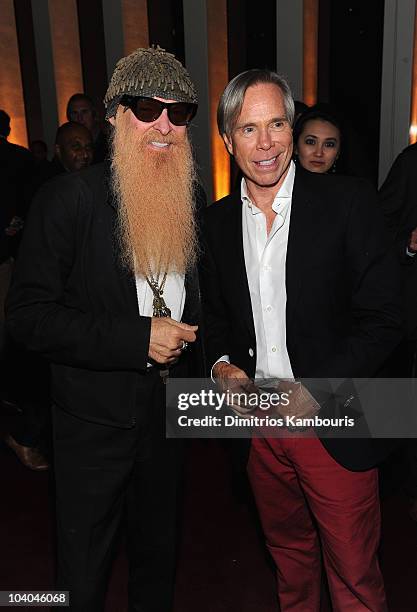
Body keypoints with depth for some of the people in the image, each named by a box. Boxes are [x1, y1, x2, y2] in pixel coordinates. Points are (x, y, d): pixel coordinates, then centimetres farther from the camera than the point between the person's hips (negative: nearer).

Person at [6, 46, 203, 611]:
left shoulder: (192, 204, 1)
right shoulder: (70, 198, -14)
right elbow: (28, 313, -17)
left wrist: (189, 343, -3)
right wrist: (136, 337, -23)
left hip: (169, 416, 5)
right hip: (95, 421, -4)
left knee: (158, 553, 26)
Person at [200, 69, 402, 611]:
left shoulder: (348, 202, -11)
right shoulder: (218, 220, 3)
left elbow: (383, 319, -12)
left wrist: (315, 391, -21)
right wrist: (222, 365, -7)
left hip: (334, 424, -4)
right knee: (288, 552, 26)